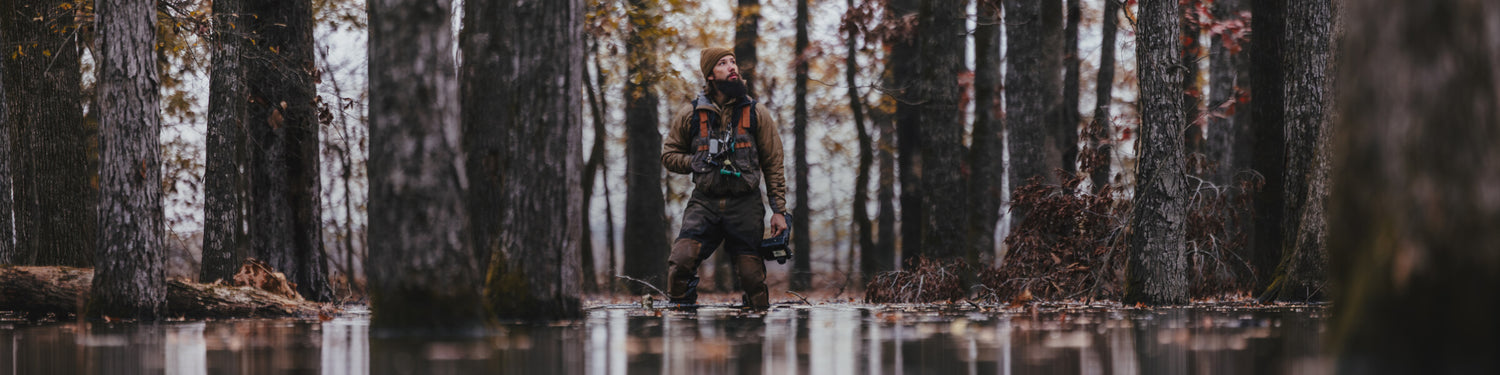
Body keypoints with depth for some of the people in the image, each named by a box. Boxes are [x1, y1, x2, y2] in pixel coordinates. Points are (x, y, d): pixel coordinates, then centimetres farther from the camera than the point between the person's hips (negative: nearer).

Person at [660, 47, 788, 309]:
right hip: (705, 202, 0)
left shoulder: (756, 114, 7)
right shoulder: (691, 115, 6)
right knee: (681, 260, -20)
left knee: (752, 276, 0)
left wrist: (779, 211, 3)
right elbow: (669, 155, 16)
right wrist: (696, 162, -4)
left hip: (745, 206, 0)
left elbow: (773, 164, 9)